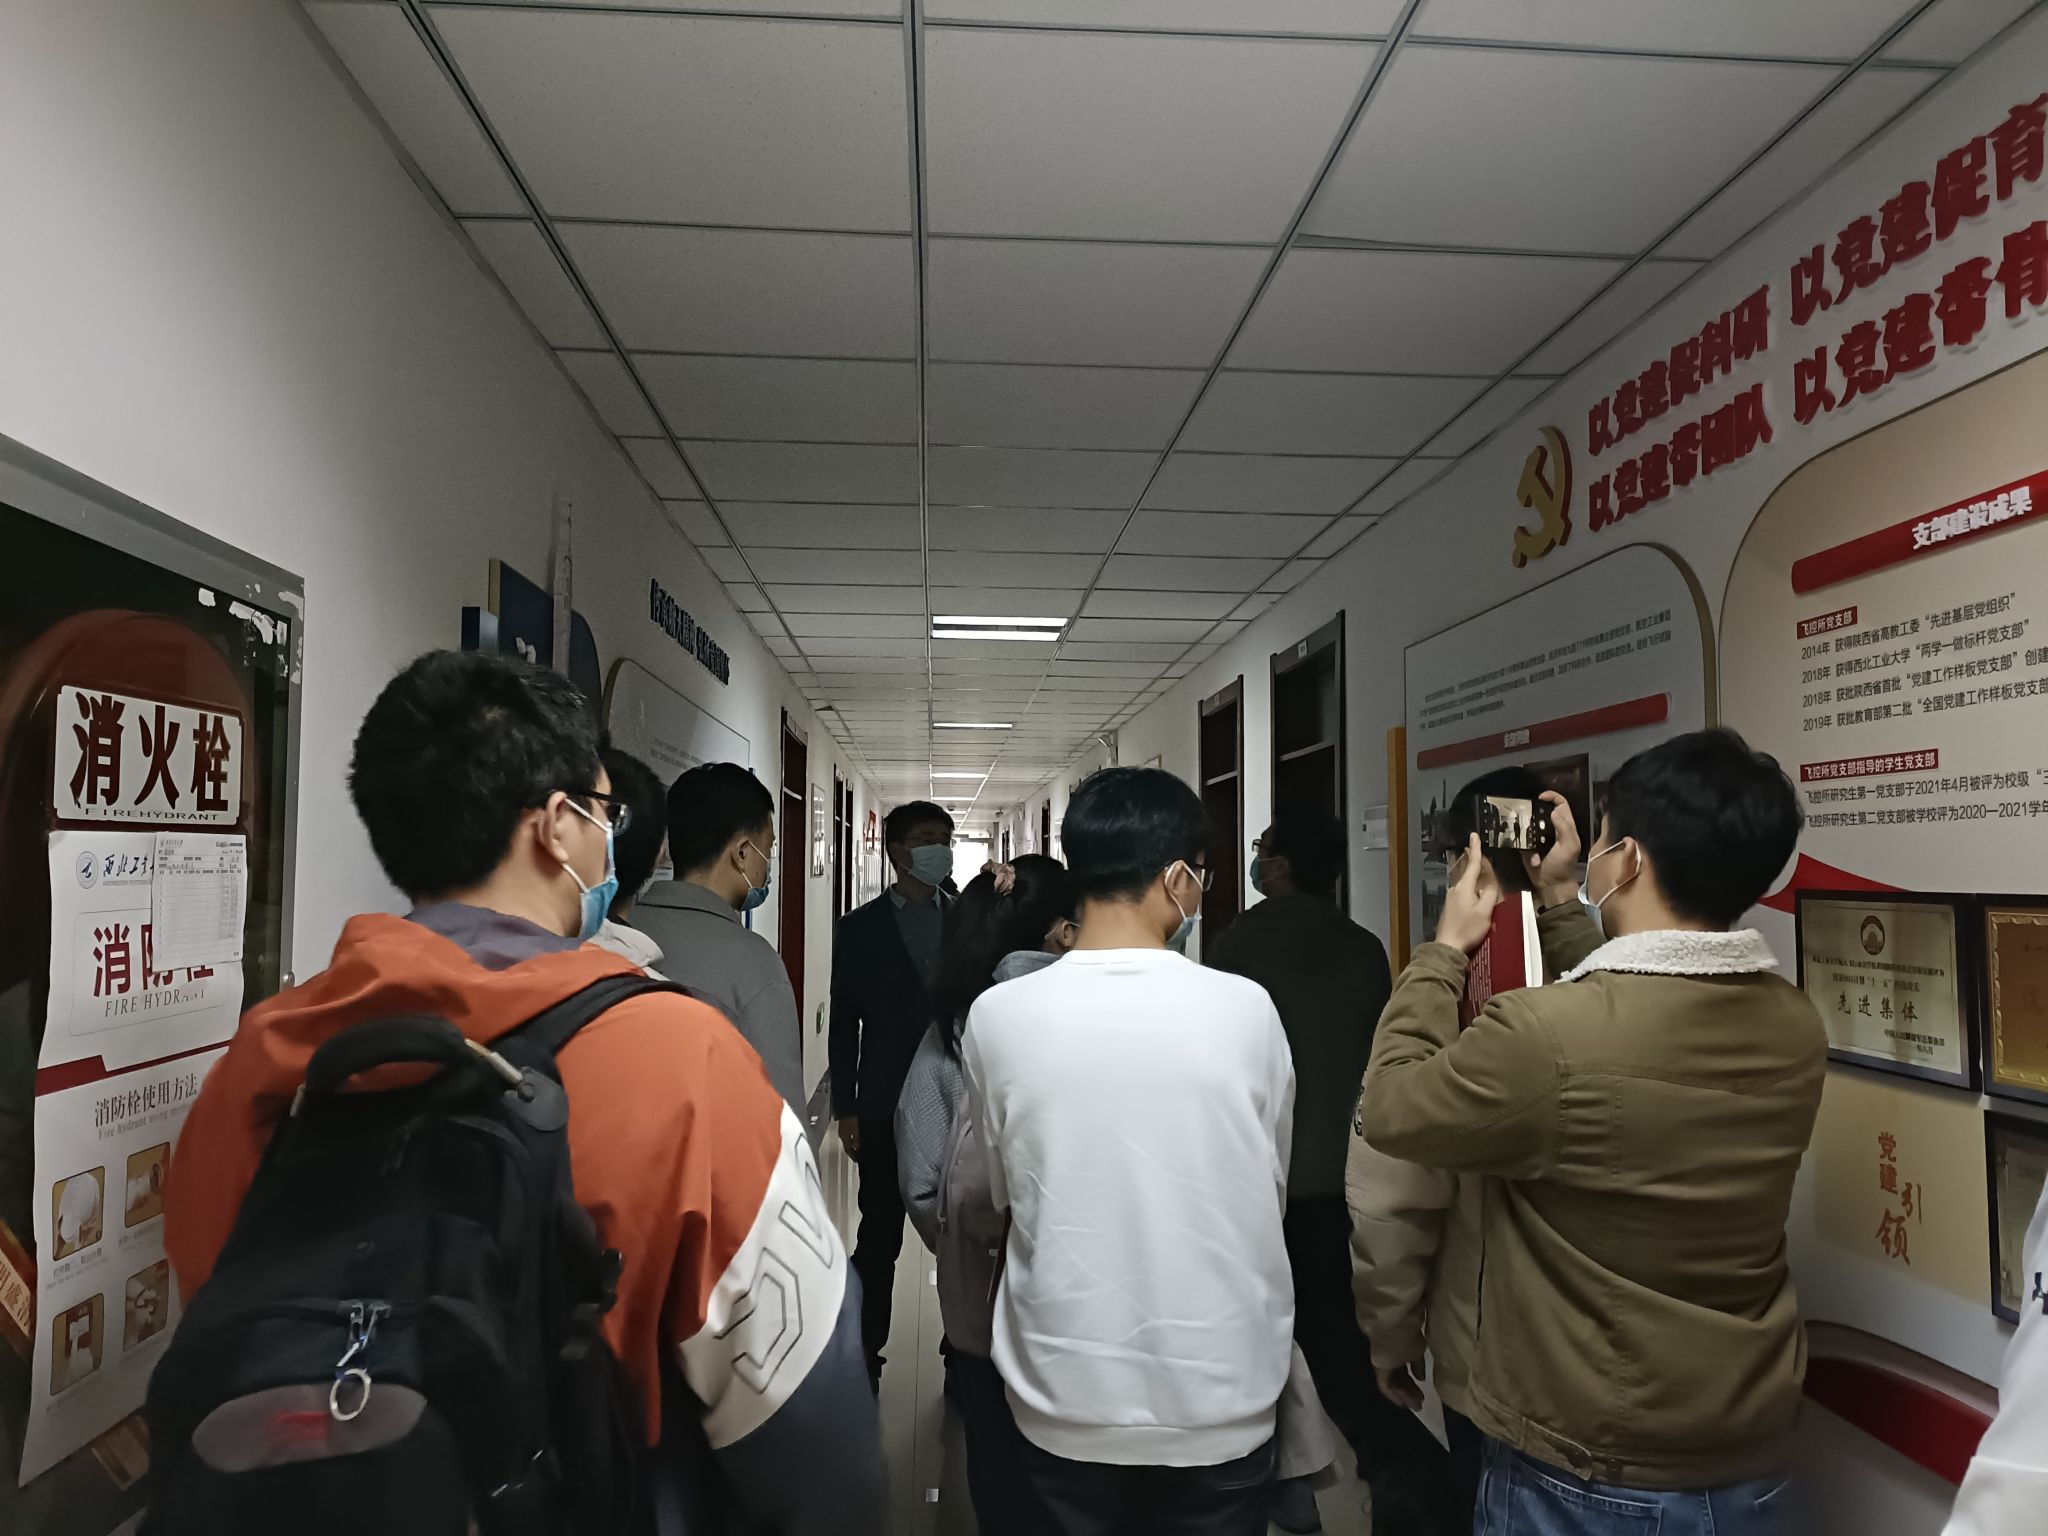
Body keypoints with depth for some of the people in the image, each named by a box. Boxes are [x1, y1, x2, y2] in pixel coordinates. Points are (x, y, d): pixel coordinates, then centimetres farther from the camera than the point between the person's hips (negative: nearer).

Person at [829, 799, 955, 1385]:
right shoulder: (860, 928, 2)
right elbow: (844, 1024, 2)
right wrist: (846, 1109, -2)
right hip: (887, 1105, -1)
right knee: (880, 1236, 7)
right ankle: (864, 1352, 22)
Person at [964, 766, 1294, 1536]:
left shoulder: (997, 1016, -14)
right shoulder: (1245, 1008, -15)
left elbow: (1003, 1191, 0)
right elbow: (1273, 1190, 0)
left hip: (1067, 1401, 1)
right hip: (1222, 1396, 0)